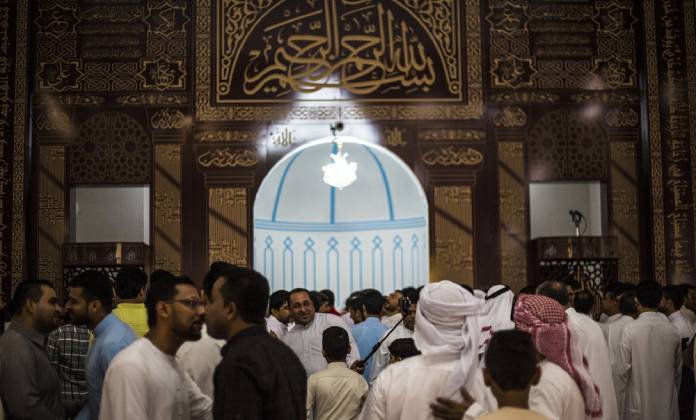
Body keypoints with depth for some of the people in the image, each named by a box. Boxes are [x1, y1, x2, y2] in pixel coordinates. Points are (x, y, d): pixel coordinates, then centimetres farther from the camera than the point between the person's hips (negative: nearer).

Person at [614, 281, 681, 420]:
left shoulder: (630, 329, -12)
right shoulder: (673, 330, -1)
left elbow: (621, 370, -12)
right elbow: (678, 369, 9)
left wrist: (619, 403, -1)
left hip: (639, 405, -3)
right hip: (668, 407, 3)